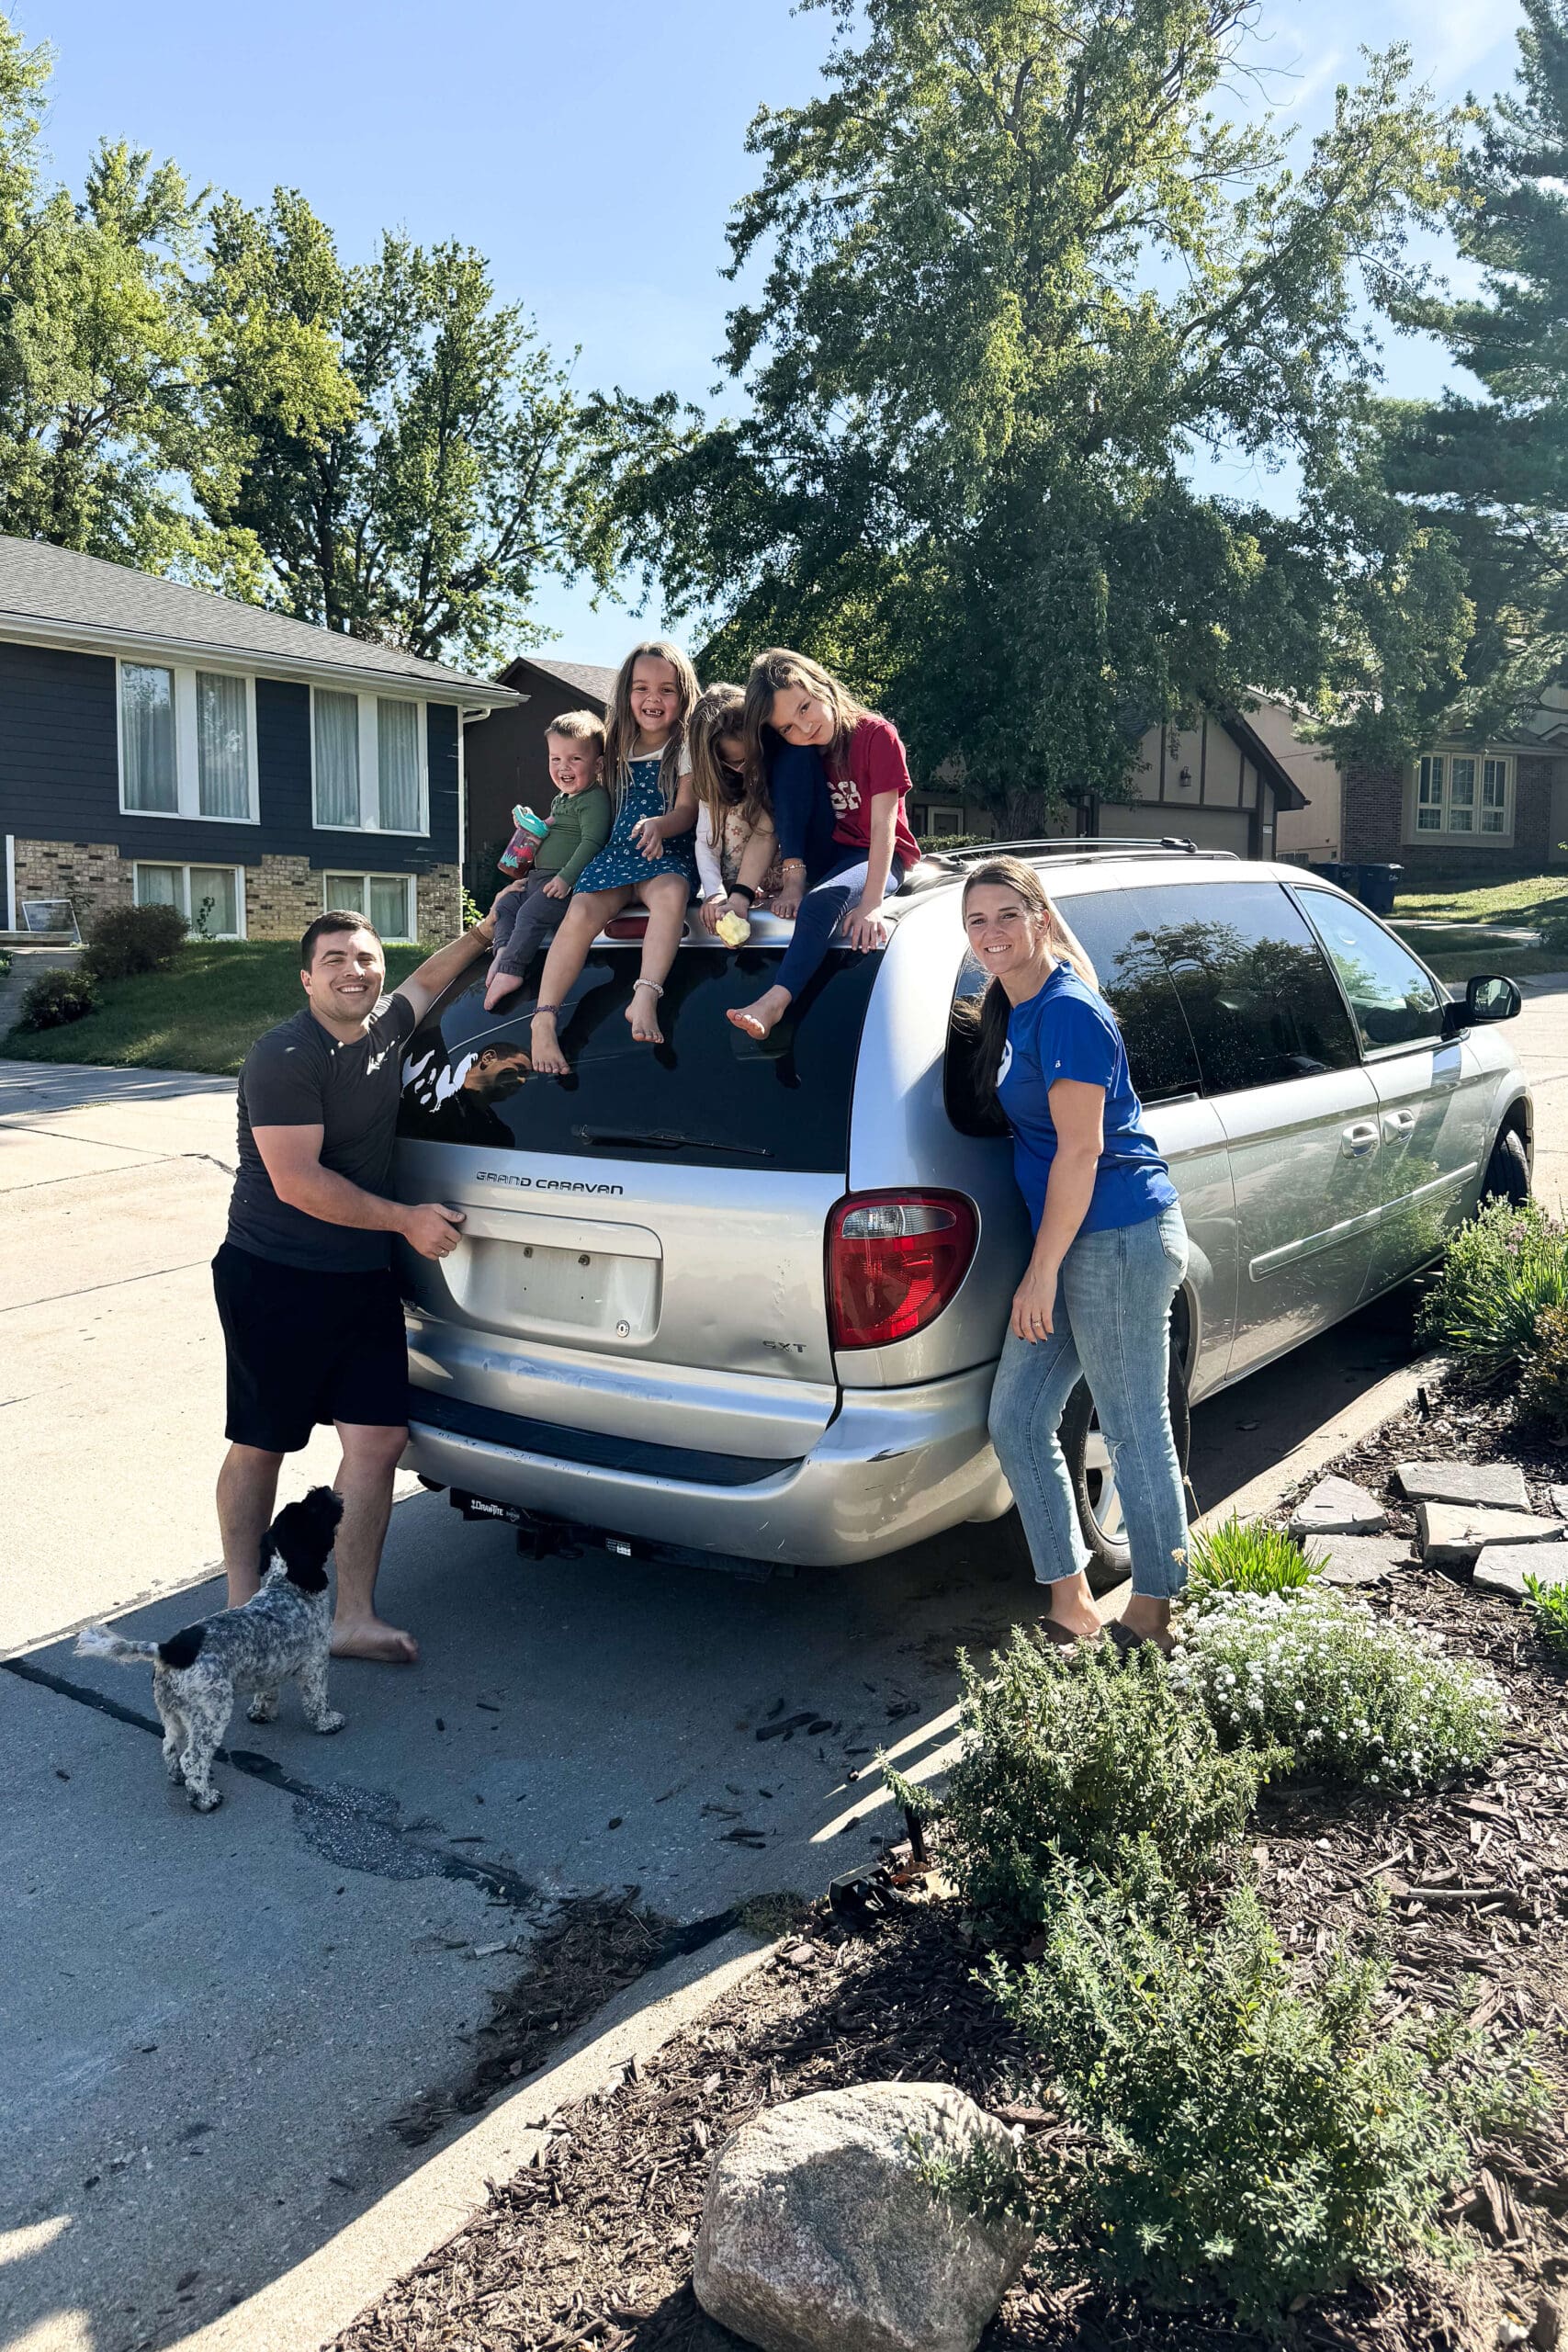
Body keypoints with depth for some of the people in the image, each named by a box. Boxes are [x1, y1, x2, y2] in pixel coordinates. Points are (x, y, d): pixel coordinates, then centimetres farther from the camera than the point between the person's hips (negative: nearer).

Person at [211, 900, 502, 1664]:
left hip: (363, 1278, 7)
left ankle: (353, 1618, 11)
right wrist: (406, 1220, -17)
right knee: (259, 1446, 6)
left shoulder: (383, 1028, 7)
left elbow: (425, 981, 32)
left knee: (378, 1439, 1)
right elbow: (297, 1182, -22)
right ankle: (243, 1609, 22)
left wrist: (484, 931, 26)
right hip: (274, 1279, -7)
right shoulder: (284, 1057, -16)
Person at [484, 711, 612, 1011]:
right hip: (539, 876, 11)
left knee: (532, 913, -26)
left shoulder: (595, 799, -11)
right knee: (505, 902, 8)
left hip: (567, 882, -11)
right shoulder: (559, 800, 21)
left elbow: (592, 841, -22)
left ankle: (509, 970, -27)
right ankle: (504, 950, -6)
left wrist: (566, 877, -27)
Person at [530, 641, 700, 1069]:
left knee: (670, 893, -39)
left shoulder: (686, 748, 4)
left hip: (666, 854, -3)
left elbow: (687, 810, -7)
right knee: (582, 912, -26)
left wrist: (658, 825, -27)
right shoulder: (616, 748, 16)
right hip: (614, 853, 3)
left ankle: (645, 999, -47)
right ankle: (544, 1021, -33)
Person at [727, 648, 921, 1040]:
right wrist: (793, 879, -25)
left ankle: (774, 1003, -47)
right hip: (822, 853, 5)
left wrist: (871, 903, -33)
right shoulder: (795, 750, -2)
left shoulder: (877, 735, -17)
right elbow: (789, 812, -8)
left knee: (821, 904, -38)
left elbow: (883, 824, -24)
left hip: (875, 857, -4)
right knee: (792, 762, -19)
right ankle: (799, 879, -24)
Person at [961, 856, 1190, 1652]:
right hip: (1073, 1243, 10)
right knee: (1016, 1421, 10)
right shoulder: (1010, 1011, 13)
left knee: (1136, 1434, 2)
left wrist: (1042, 1272, -15)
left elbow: (1081, 1149, -17)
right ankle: (1072, 1610, 20)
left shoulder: (1067, 1011, -14)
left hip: (1120, 1239, -10)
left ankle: (1151, 1620, 17)